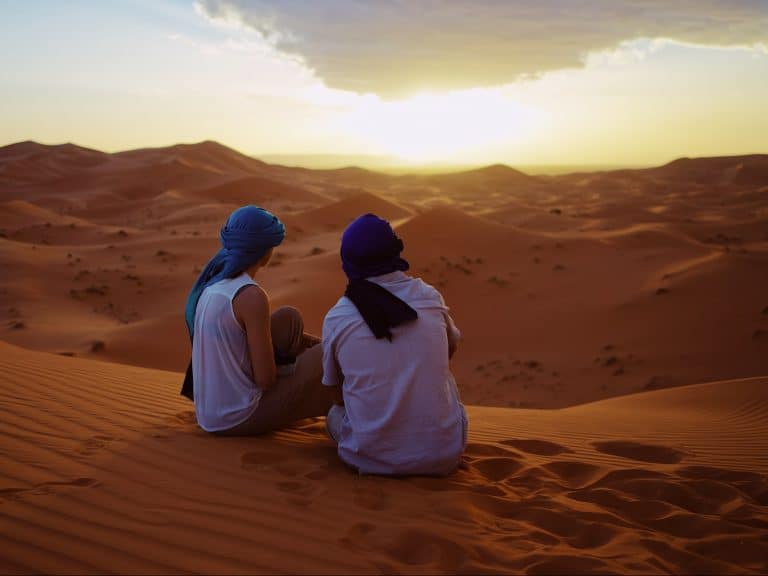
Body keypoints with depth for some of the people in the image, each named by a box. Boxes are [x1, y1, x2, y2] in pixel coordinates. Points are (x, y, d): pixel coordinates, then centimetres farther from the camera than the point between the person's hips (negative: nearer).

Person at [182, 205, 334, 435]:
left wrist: (311, 342, 16)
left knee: (289, 319, 14)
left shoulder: (212, 281, 2)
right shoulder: (252, 296, -23)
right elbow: (266, 379, -20)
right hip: (237, 420, -8)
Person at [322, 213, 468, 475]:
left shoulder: (336, 319, -4)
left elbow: (338, 396, 10)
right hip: (443, 456, 1)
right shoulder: (430, 297, -1)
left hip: (372, 459, 0)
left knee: (336, 414, 30)